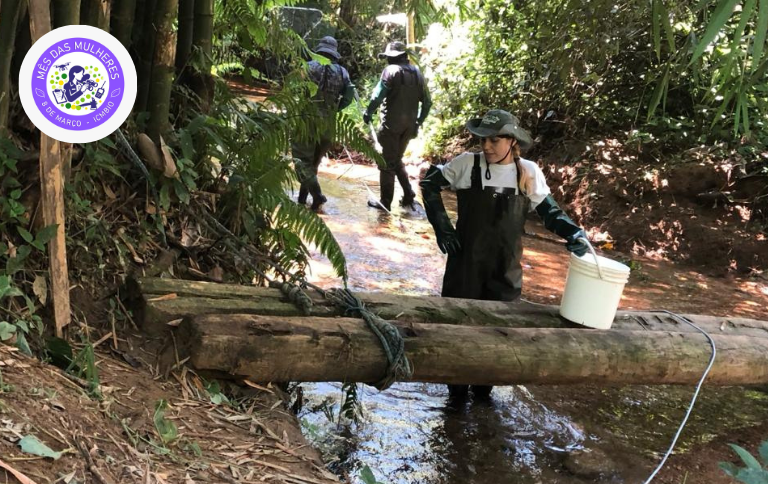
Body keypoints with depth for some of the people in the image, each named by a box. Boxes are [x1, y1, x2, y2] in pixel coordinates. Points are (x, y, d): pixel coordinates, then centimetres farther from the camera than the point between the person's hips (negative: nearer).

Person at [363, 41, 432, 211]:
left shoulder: (391, 70, -10)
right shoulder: (417, 72, 10)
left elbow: (378, 95, -18)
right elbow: (427, 101, 11)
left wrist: (368, 112, -4)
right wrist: (418, 121, 19)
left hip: (392, 123, -6)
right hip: (409, 124, 6)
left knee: (387, 163, 3)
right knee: (397, 160, 21)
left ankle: (385, 202, 7)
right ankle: (408, 195, 13)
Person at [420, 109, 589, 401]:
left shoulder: (529, 173, -2)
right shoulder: (467, 164, -7)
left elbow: (548, 211, 6)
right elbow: (429, 183, 5)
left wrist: (573, 233, -13)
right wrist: (441, 226, -3)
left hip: (506, 267, 2)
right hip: (466, 262, -1)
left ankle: (484, 387, 31)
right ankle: (457, 388, 25)